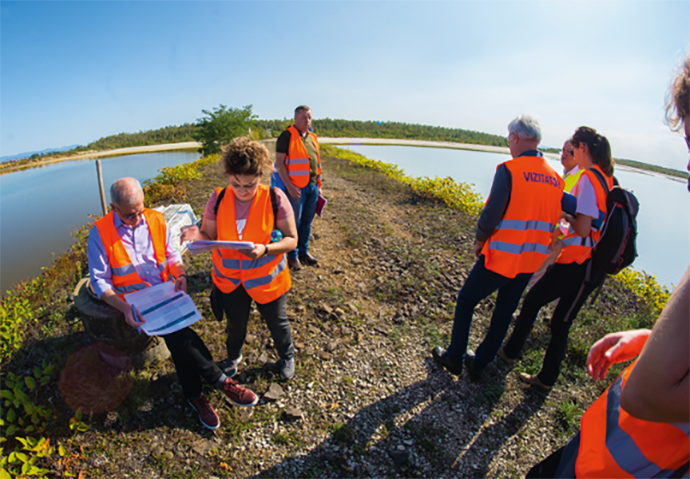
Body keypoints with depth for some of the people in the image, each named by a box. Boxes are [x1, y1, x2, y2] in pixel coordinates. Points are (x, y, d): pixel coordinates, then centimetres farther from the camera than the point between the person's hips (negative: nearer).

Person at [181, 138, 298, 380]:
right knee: (235, 324, 24)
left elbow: (291, 239, -16)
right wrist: (196, 236, -28)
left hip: (266, 279, -2)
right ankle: (233, 357, 57)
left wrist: (265, 249, -34)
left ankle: (287, 356, 52)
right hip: (229, 279, 2)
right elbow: (209, 236, -5)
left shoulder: (275, 199, -20)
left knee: (277, 322, 20)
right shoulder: (218, 199, -11)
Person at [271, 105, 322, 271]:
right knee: (294, 222, 1)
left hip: (312, 187, 6)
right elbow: (279, 163, -12)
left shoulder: (312, 137, 14)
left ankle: (304, 251, 25)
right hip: (295, 188, -6)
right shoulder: (287, 136, -7)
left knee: (307, 221, 12)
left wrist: (319, 185, 15)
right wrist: (289, 186, -18)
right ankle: (292, 255, 13)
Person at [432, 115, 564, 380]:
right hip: (531, 261, 7)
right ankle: (479, 365, 34)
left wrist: (479, 240, -3)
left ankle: (454, 357, 26)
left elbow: (491, 214, -20)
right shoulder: (555, 178, 5)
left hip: (500, 256, -6)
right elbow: (550, 223, 10)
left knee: (466, 300, 15)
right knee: (504, 314, 18)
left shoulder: (509, 170, -16)